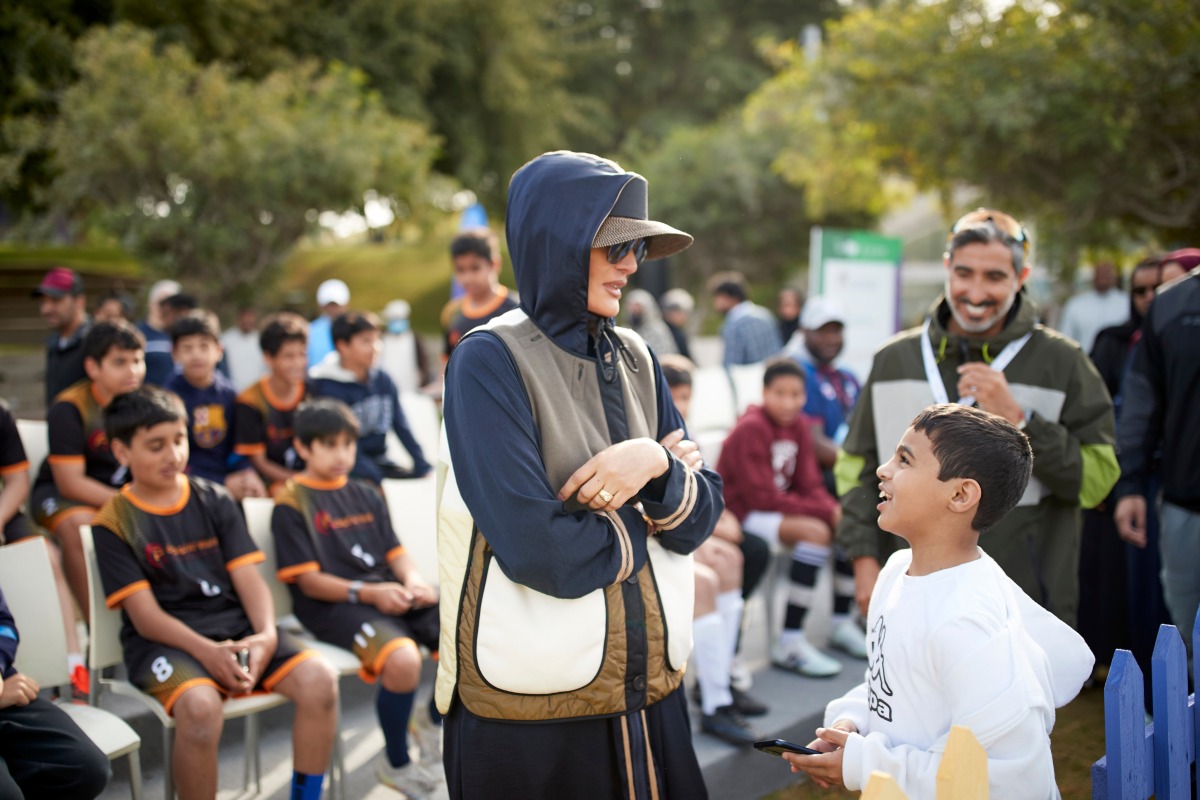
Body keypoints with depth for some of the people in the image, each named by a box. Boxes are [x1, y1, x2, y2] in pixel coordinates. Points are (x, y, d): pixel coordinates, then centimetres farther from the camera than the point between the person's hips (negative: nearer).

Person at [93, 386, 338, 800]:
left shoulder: (215, 501, 11)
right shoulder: (114, 524, 0)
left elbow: (248, 578, 5)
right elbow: (145, 615, -7)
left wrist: (267, 634, -15)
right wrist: (205, 651, -23)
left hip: (234, 625, 4)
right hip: (163, 640, -4)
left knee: (319, 678, -21)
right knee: (201, 706, -36)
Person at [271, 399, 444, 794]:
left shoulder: (366, 496, 21)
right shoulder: (292, 503, 0)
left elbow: (395, 552, 16)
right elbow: (308, 581, -7)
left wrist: (413, 580, -8)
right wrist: (367, 593, -20)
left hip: (388, 592, 7)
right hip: (334, 604, -6)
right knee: (403, 660, -35)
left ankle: (437, 722, 15)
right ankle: (395, 764, -8)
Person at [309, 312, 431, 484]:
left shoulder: (382, 380, 7)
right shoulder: (327, 387, -12)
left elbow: (401, 427, 11)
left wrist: (423, 468, 2)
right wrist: (377, 481, -21)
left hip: (381, 462, 6)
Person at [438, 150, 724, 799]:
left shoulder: (634, 360, 6)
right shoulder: (489, 362, -13)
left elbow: (698, 521, 3)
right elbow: (539, 552, -22)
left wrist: (657, 464, -17)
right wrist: (643, 523, -7)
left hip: (650, 691, 6)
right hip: (532, 708, -5)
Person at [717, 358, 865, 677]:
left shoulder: (798, 425, 5)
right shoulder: (751, 429, -18)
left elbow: (809, 484, 4)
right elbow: (762, 498, -22)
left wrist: (834, 509, -19)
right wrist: (827, 511, -22)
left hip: (781, 506, 8)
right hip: (742, 513, -8)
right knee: (814, 530, -28)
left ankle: (842, 623, 10)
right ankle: (790, 644, -26)